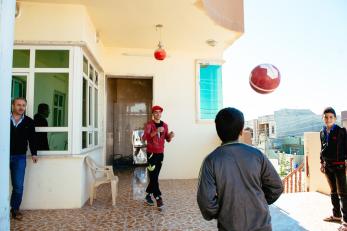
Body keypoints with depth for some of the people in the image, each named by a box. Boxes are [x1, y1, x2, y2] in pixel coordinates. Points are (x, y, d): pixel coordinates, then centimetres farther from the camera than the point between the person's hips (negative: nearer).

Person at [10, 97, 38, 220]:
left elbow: (32, 139, 9)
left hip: (20, 157, 1)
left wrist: (34, 153, 2)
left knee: (18, 185, 3)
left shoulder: (29, 122, 6)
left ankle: (15, 209, 18)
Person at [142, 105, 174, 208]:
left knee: (155, 176, 12)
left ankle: (148, 196, 26)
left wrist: (170, 136, -12)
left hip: (161, 153, 6)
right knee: (153, 177, -7)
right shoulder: (149, 125, -8)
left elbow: (167, 139, 11)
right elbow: (144, 137, -23)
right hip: (151, 153, -6)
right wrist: (156, 132, -35)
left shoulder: (164, 125, 8)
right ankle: (158, 198, -2)